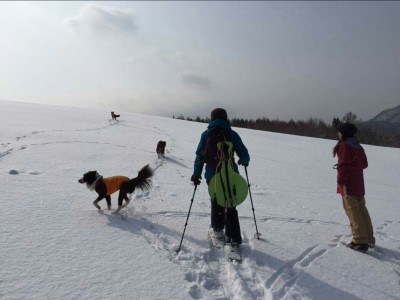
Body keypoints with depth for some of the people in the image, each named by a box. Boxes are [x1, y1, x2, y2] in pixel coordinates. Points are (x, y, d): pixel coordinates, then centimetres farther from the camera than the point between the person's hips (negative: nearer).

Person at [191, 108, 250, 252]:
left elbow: (199, 156, 1)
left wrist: (196, 174, 9)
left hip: (212, 176, 1)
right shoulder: (232, 134, -1)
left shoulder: (206, 134, 1)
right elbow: (244, 154, 1)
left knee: (216, 202, 22)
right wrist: (244, 161, 23)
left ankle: (217, 230, 32)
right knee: (230, 206, 9)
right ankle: (234, 238, 10)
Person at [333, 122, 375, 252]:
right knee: (362, 210, 15)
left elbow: (343, 166, -18)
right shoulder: (359, 147, 14)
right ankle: (369, 239, 22)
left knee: (353, 212, -6)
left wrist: (341, 182, -18)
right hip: (359, 185, 8)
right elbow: (364, 164, 20)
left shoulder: (344, 146, -11)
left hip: (348, 185, -8)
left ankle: (360, 241, -7)